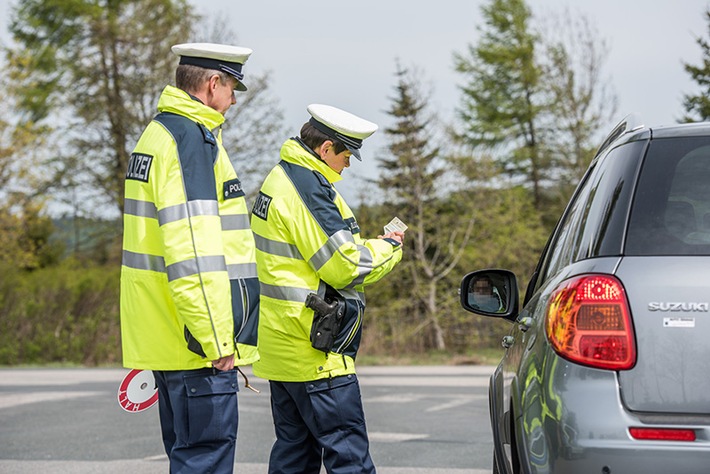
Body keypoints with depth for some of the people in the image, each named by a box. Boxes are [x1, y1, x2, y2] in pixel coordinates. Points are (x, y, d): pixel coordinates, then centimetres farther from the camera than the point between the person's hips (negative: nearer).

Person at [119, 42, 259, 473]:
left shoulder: (159, 132, 18)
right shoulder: (192, 138, -14)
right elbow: (191, 251, -23)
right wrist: (215, 339, -21)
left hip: (165, 336, 10)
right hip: (200, 341, -10)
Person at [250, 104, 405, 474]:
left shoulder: (281, 179, 16)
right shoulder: (308, 187, -17)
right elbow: (344, 265, -18)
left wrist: (370, 246, 8)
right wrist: (388, 248, -2)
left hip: (281, 343, 10)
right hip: (312, 347, -10)